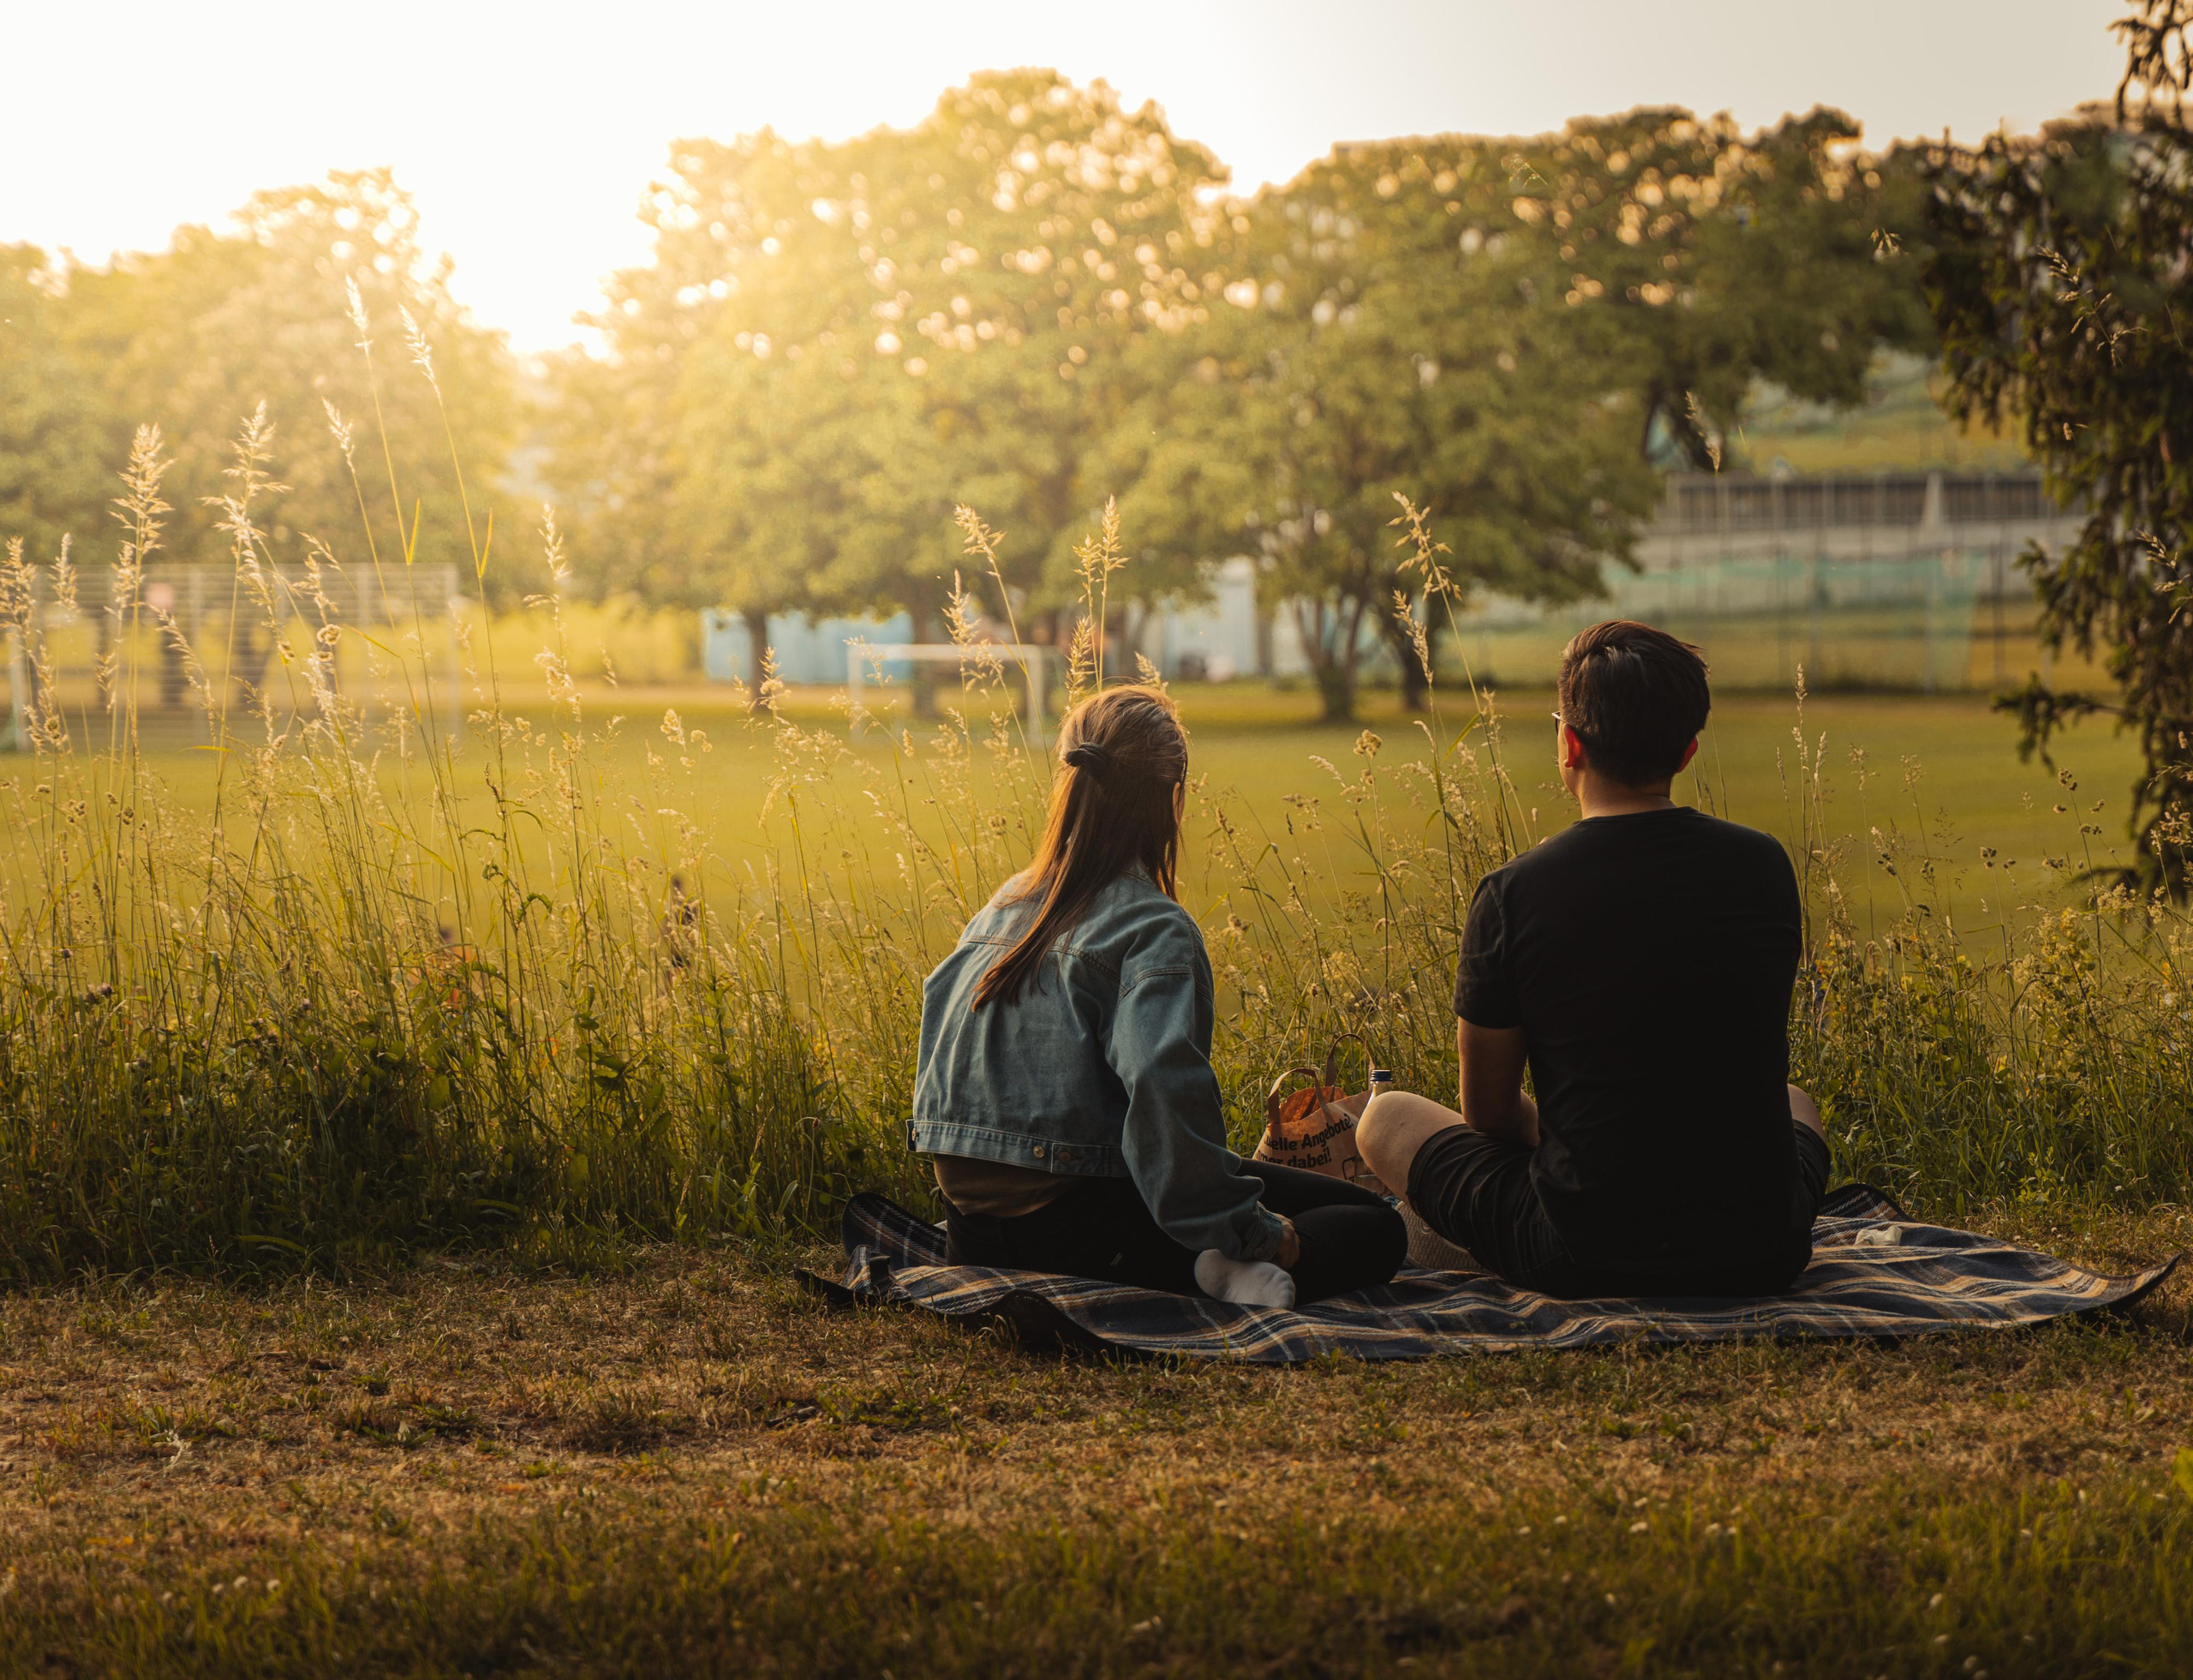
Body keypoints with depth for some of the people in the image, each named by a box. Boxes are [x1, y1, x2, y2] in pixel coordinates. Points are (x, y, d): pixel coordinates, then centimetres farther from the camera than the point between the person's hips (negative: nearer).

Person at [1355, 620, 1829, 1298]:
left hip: (1583, 1261, -3)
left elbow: (1489, 1113, -2)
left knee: (1385, 1117, 20)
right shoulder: (1766, 867, -2)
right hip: (1759, 1257, 4)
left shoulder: (1511, 897, -13)